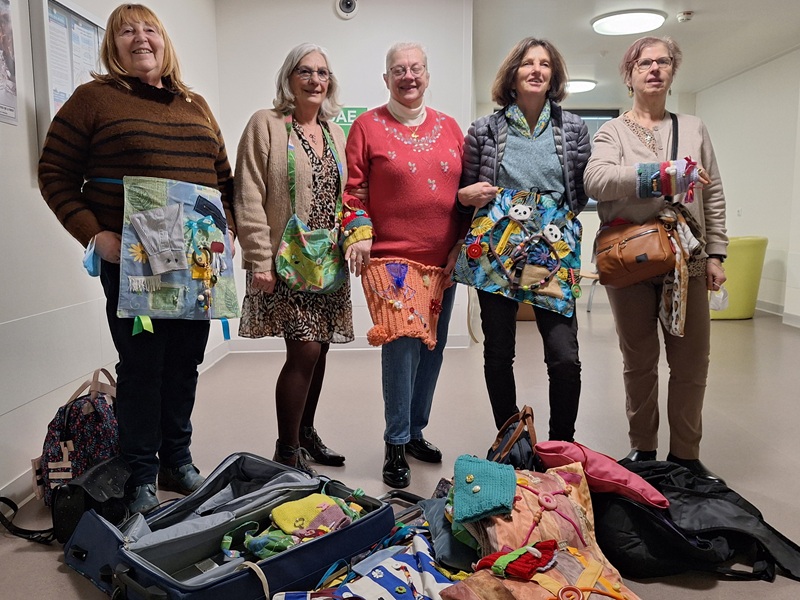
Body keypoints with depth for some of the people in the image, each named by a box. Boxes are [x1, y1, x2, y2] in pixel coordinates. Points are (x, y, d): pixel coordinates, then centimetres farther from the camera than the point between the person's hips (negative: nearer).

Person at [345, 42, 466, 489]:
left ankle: (416, 431, 28)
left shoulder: (450, 128, 12)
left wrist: (461, 244, 5)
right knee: (401, 348, -4)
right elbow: (353, 190, -1)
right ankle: (397, 444, 11)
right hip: (393, 259, -4)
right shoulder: (368, 126, 2)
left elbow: (466, 191, 13)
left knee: (432, 350, 11)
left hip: (443, 261, 5)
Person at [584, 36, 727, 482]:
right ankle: (643, 451, 23)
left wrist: (716, 254, 5)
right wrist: (664, 171, -22)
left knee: (692, 362, 4)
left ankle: (686, 454, 21)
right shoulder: (612, 132, 5)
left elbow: (714, 196, 12)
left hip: (687, 261, 3)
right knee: (640, 361, 8)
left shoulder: (694, 128, 13)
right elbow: (596, 181, -16)